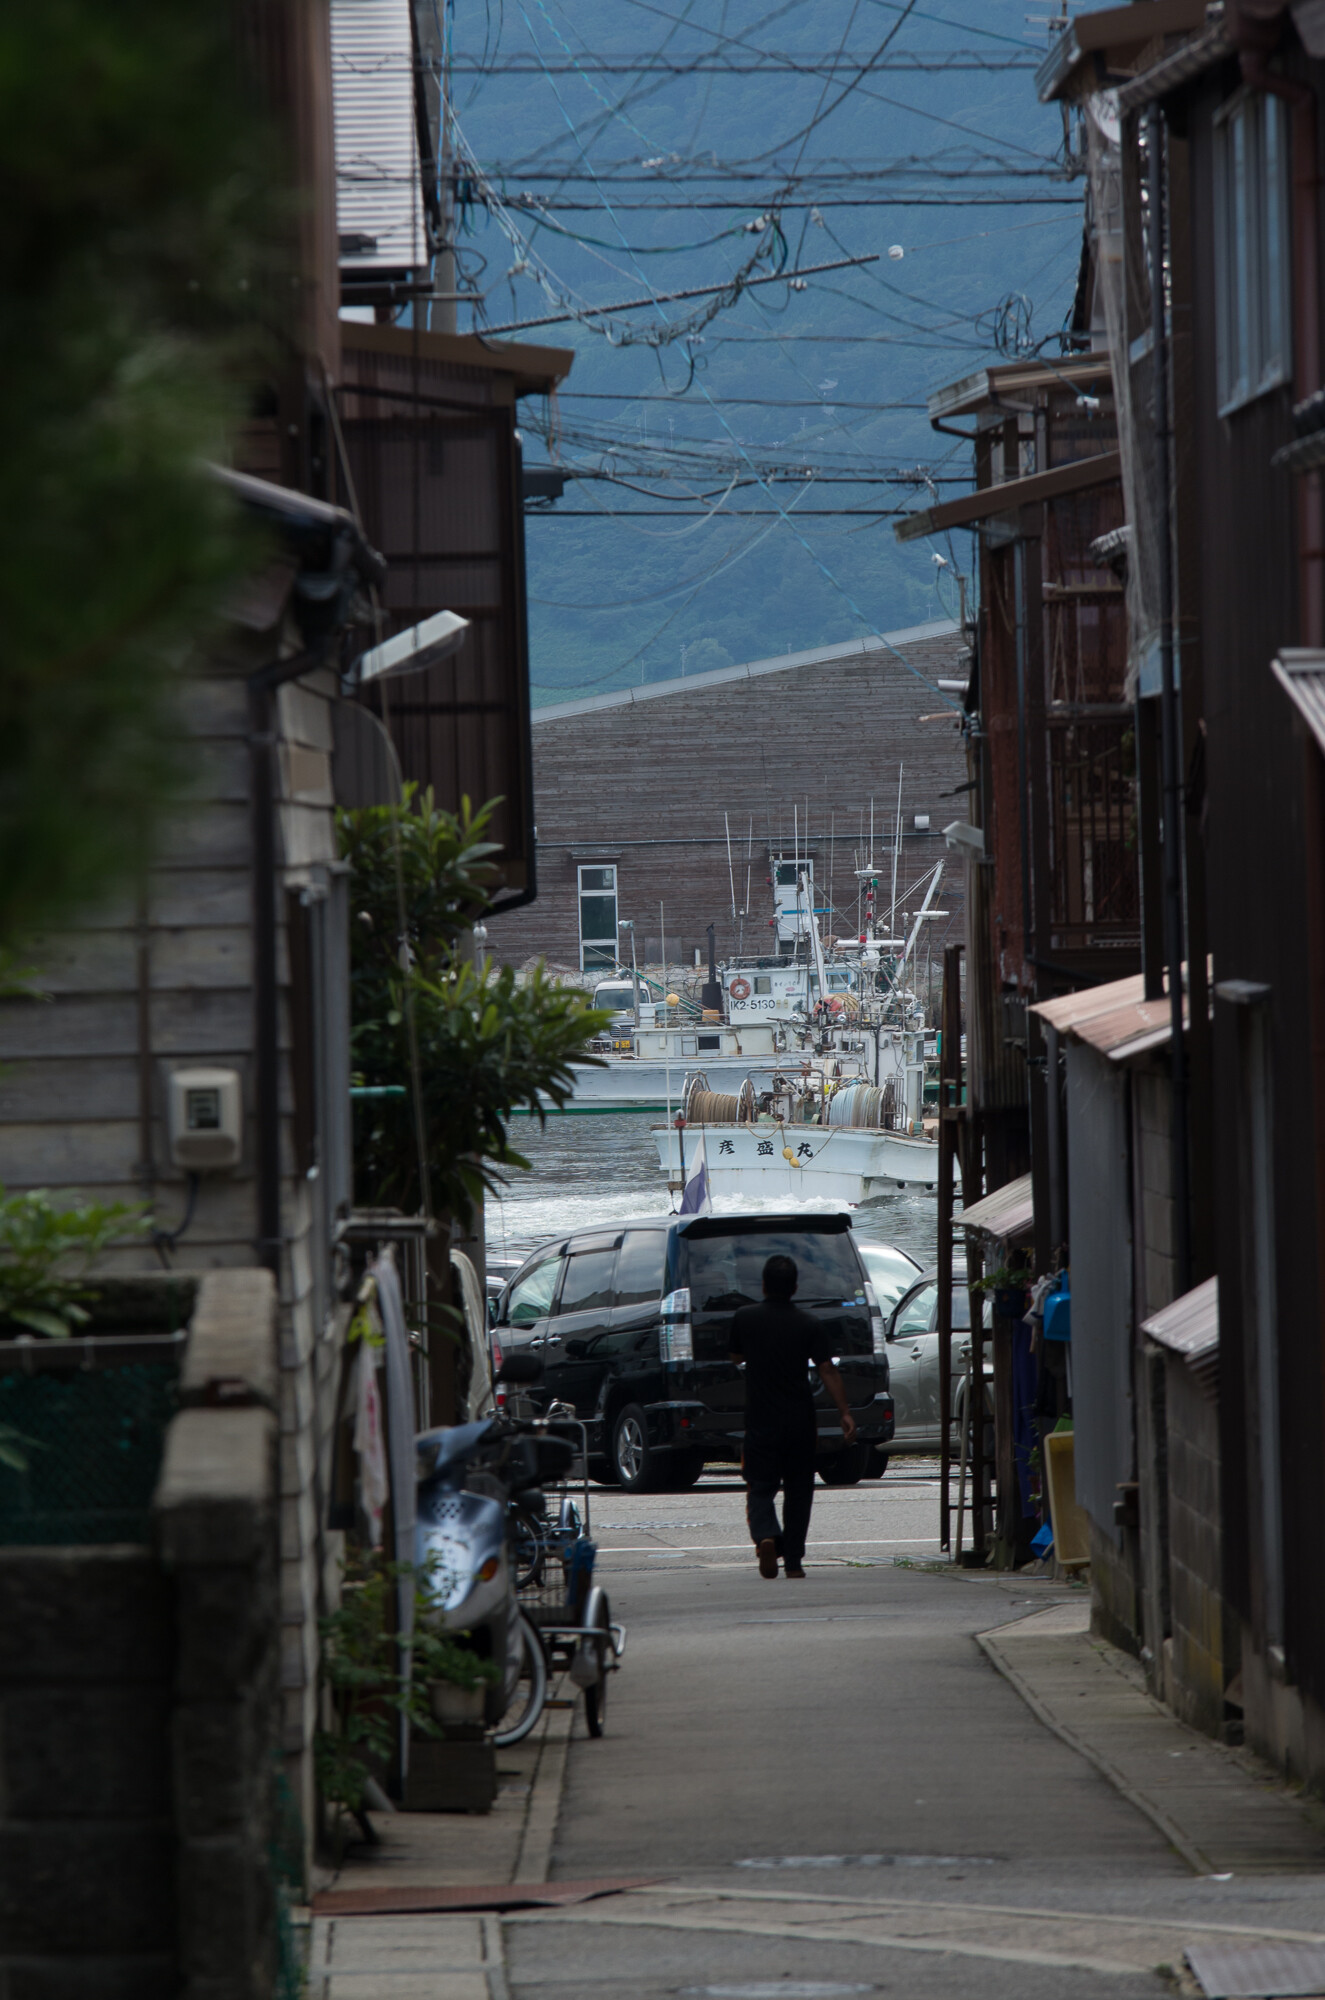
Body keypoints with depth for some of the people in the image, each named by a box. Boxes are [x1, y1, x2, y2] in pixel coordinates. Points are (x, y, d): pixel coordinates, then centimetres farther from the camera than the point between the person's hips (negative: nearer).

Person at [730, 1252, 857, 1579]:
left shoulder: (745, 1319, -2)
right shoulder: (808, 1325, -4)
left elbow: (736, 1357, 14)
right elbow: (828, 1371, -10)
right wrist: (845, 1412, -10)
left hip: (760, 1419, -1)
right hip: (800, 1422, 1)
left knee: (760, 1488, 5)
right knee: (798, 1490, 12)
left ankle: (765, 1535, -24)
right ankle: (793, 1561, 12)